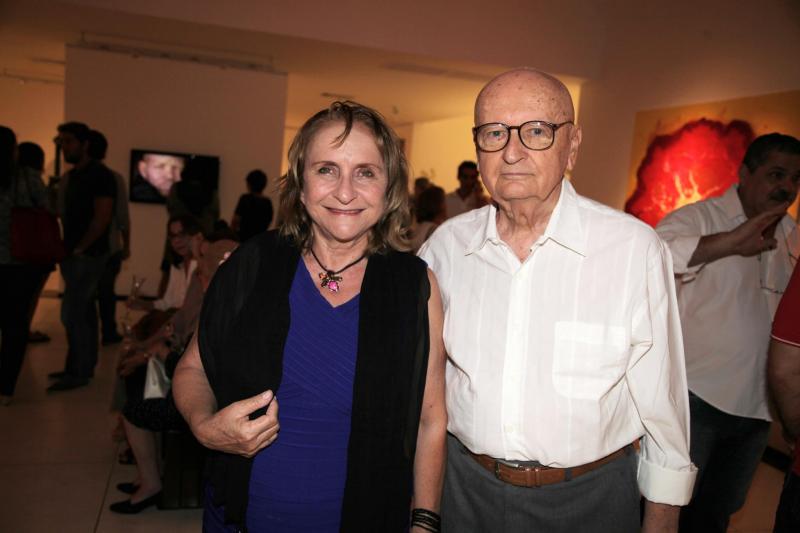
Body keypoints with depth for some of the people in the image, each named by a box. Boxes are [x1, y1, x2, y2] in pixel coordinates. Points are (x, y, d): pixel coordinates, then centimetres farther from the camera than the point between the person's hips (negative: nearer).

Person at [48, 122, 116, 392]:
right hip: (74, 256, 9)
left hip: (88, 255, -9)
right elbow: (70, 216, 18)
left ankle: (77, 372, 1)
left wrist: (79, 248, -16)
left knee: (72, 314, -8)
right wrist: (66, 248, 7)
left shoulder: (100, 175, -12)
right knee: (84, 311, 13)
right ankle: (85, 366, 20)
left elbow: (102, 218, -18)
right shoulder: (73, 175, 14)